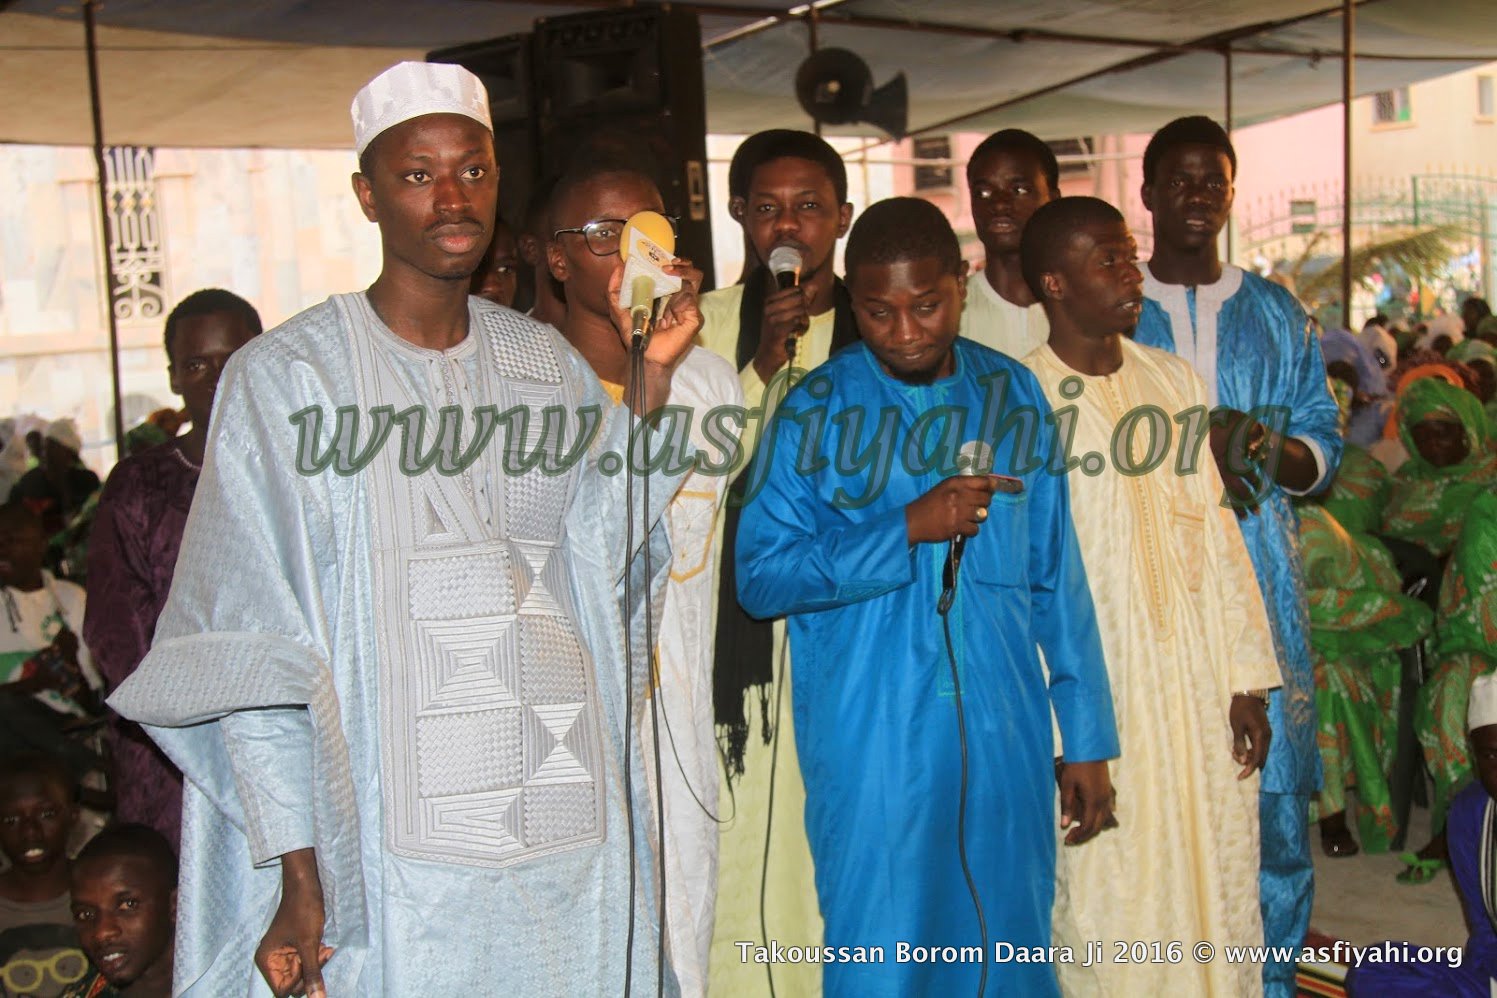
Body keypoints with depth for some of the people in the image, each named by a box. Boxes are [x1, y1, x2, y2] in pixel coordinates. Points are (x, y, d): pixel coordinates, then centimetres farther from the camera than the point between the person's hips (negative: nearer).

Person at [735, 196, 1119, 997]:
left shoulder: (1011, 393, 5)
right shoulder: (815, 412, -4)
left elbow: (1056, 577, 8)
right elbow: (760, 577, -9)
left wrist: (1087, 737, 8)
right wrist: (909, 528, -18)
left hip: (1005, 740, 3)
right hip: (870, 747, -3)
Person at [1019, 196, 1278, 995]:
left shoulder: (1172, 378, 7)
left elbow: (1218, 533, 9)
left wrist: (1247, 677, 6)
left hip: (1200, 685, 5)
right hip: (1097, 694, -5)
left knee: (1219, 891, 13)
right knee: (1109, 908, 4)